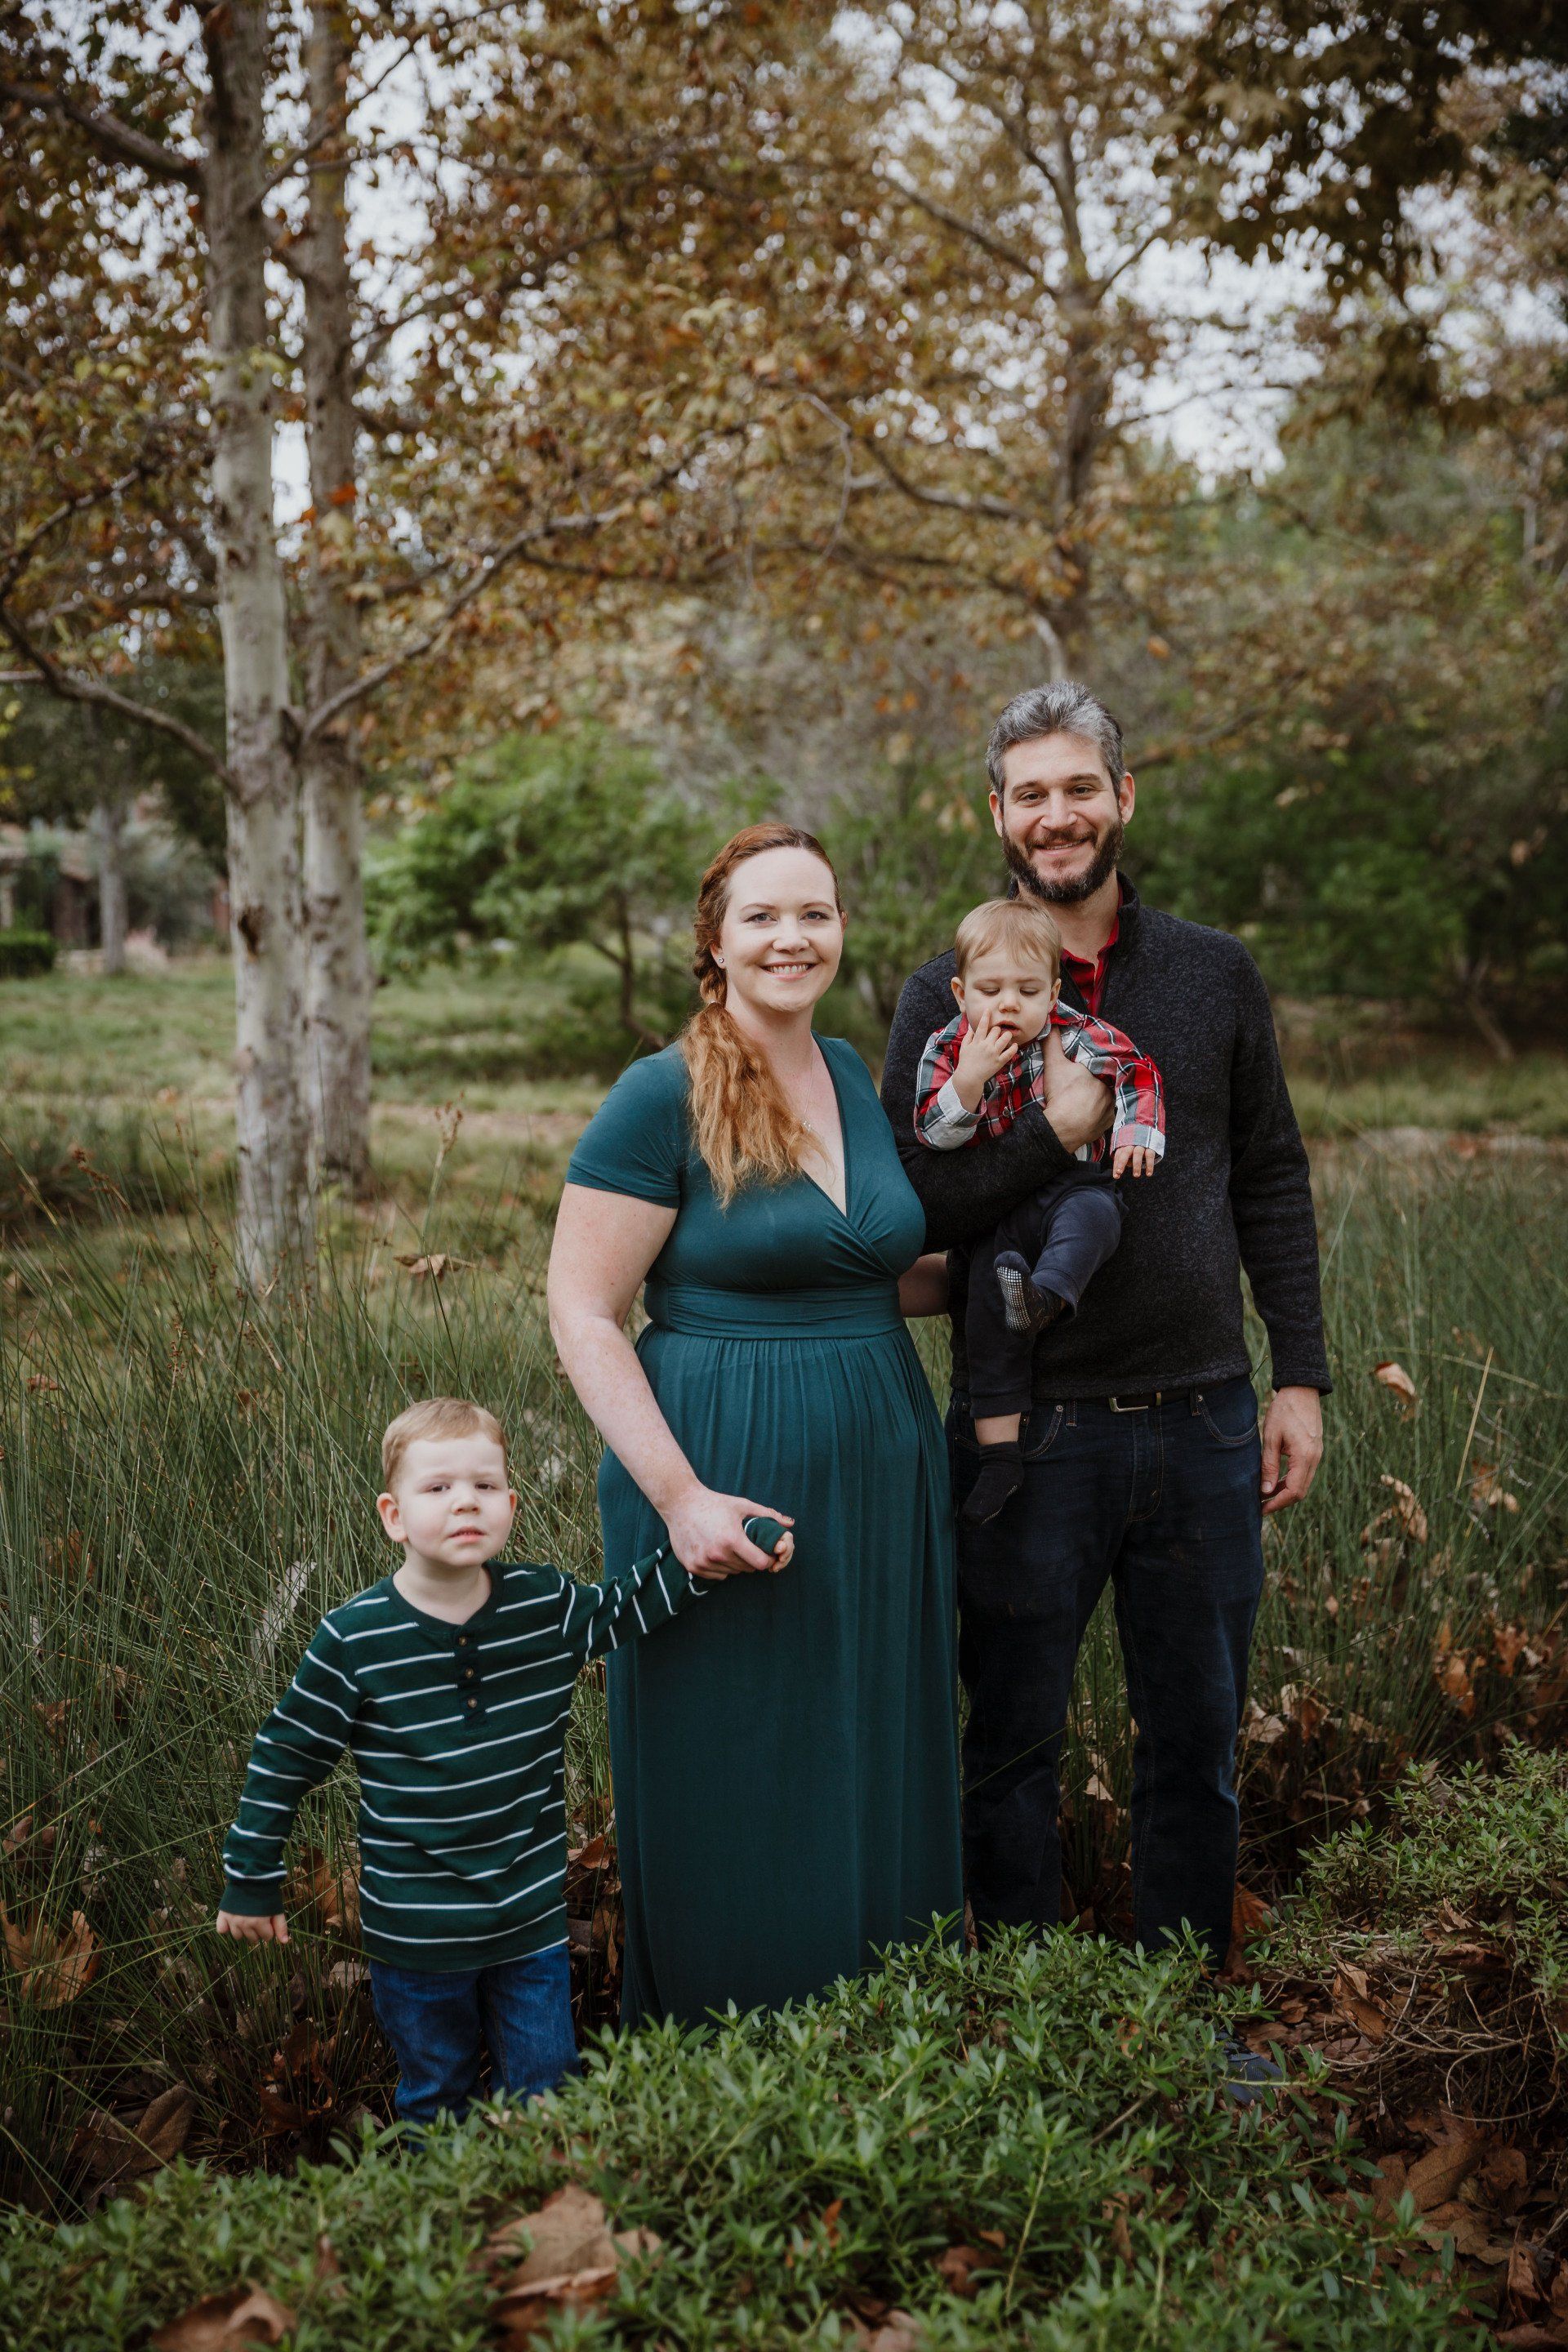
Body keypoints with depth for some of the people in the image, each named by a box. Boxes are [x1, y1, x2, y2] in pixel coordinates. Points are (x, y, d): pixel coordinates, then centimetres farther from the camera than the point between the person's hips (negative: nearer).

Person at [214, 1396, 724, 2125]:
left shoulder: (547, 1607, -9)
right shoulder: (354, 1640, -15)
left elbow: (630, 1605, 9)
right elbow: (285, 1757, -5)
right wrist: (250, 1881, 1)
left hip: (531, 1916, 2)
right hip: (415, 1927, -2)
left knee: (547, 2092, 15)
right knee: (435, 2099, 18)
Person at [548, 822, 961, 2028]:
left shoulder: (850, 1072, 9)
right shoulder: (661, 1096, -11)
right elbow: (582, 1314, -13)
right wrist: (680, 1496, -20)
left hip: (879, 1472, 7)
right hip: (727, 1484, -6)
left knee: (874, 1779, 16)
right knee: (734, 1799, 6)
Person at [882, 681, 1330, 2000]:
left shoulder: (1217, 977, 6)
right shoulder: (950, 996, -2)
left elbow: (1273, 1186, 9)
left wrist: (1301, 1377, 5)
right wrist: (1052, 1134, -20)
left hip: (1202, 1422, 3)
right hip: (1029, 1431, -2)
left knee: (1197, 1743, 14)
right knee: (1013, 1745, 10)